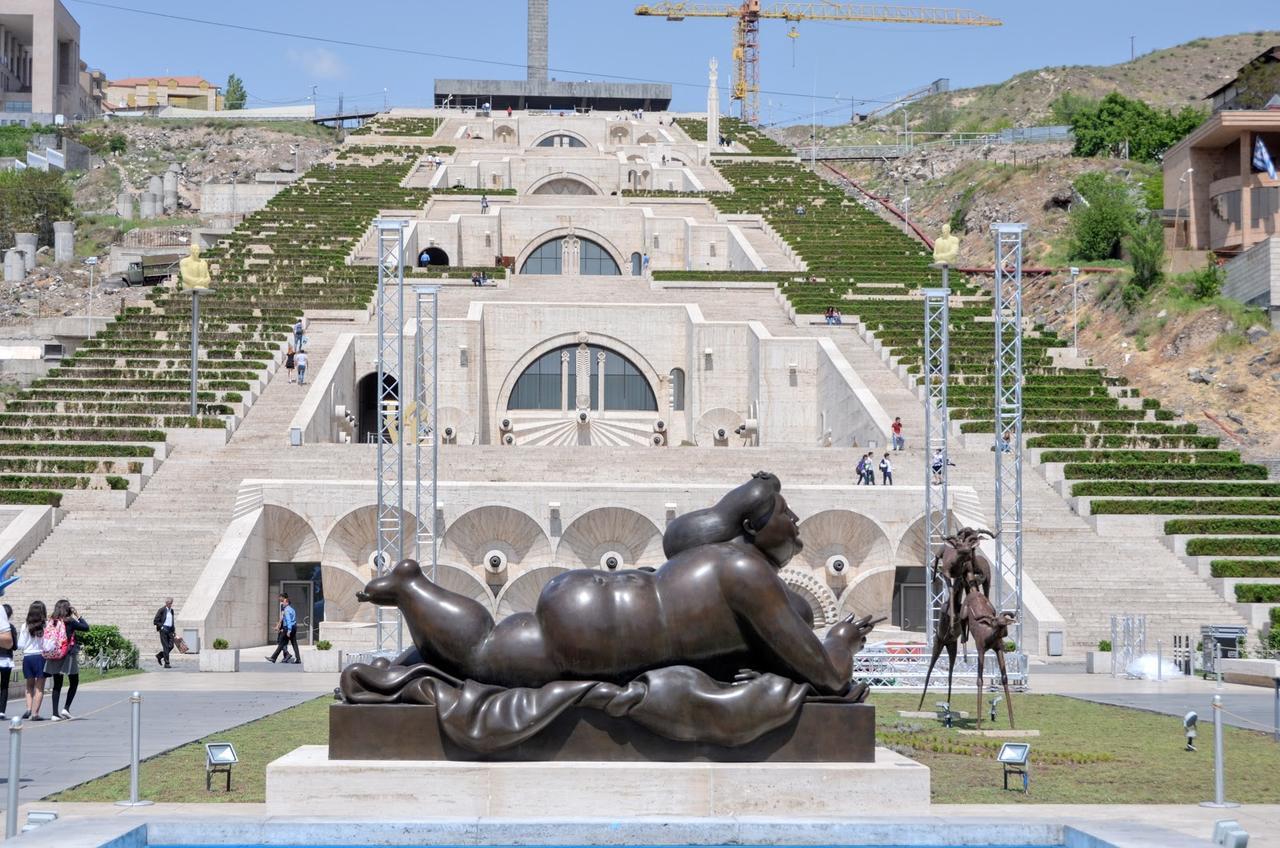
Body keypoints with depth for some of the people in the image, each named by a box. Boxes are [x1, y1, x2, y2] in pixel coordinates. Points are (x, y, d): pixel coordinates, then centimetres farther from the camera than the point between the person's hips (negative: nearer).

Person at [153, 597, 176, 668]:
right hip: (163, 630, -6)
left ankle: (159, 656, 21)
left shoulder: (171, 610, 14)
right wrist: (162, 627, -14)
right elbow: (155, 621, -6)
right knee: (166, 646, -7)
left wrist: (173, 631, 18)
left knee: (171, 646, -2)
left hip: (170, 630, 6)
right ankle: (166, 663, -4)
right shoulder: (161, 610, -5)